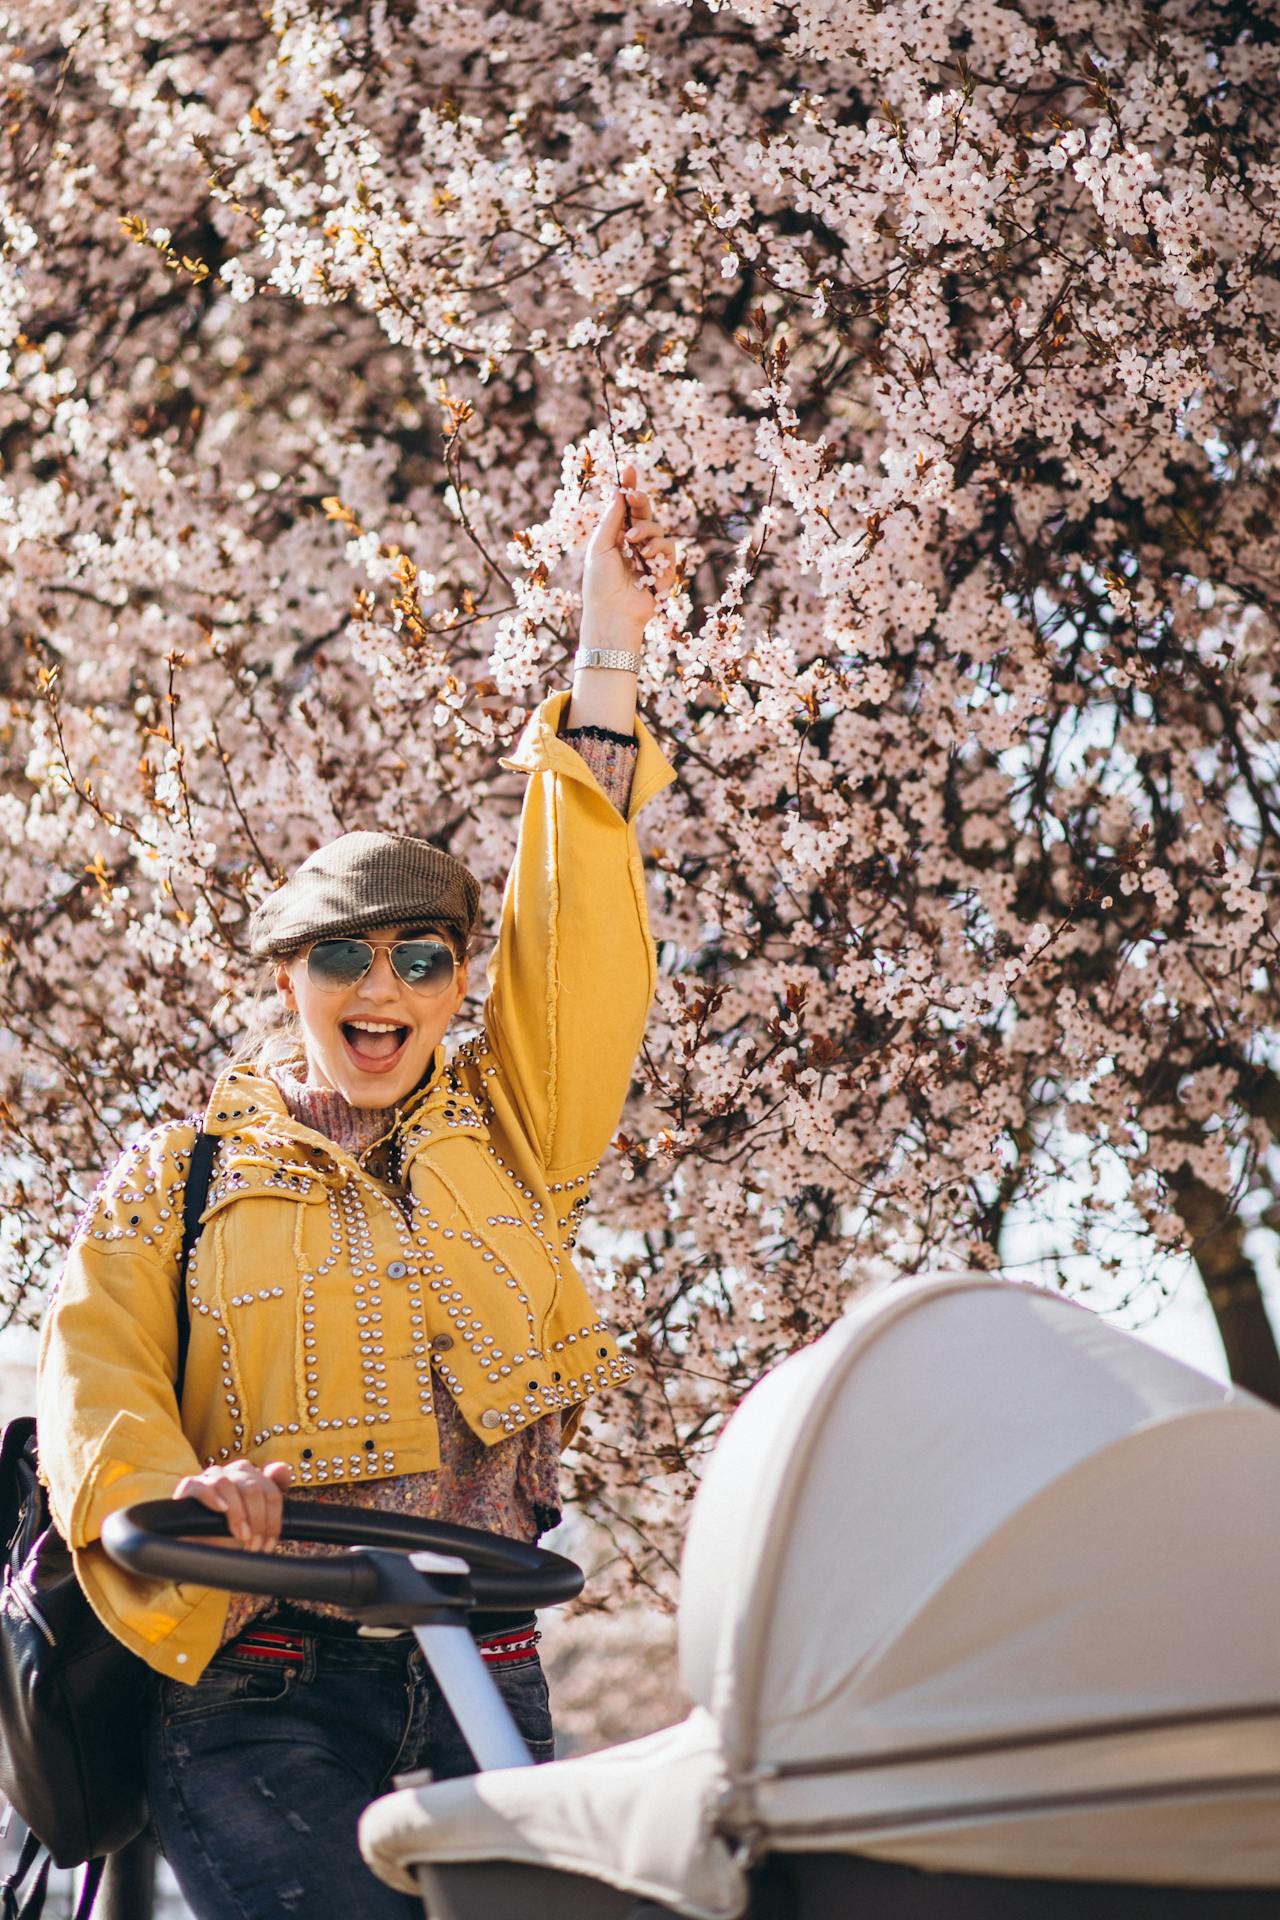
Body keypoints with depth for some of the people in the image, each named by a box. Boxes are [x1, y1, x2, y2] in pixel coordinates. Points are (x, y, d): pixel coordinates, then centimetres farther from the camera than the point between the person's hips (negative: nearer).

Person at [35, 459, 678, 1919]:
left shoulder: (503, 1138, 17)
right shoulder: (174, 1179, 14)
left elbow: (575, 925, 10)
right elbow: (97, 1373, 2)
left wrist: (609, 647, 5)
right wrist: (164, 1492, -21)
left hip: (482, 1682, 3)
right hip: (262, 1690, -2)